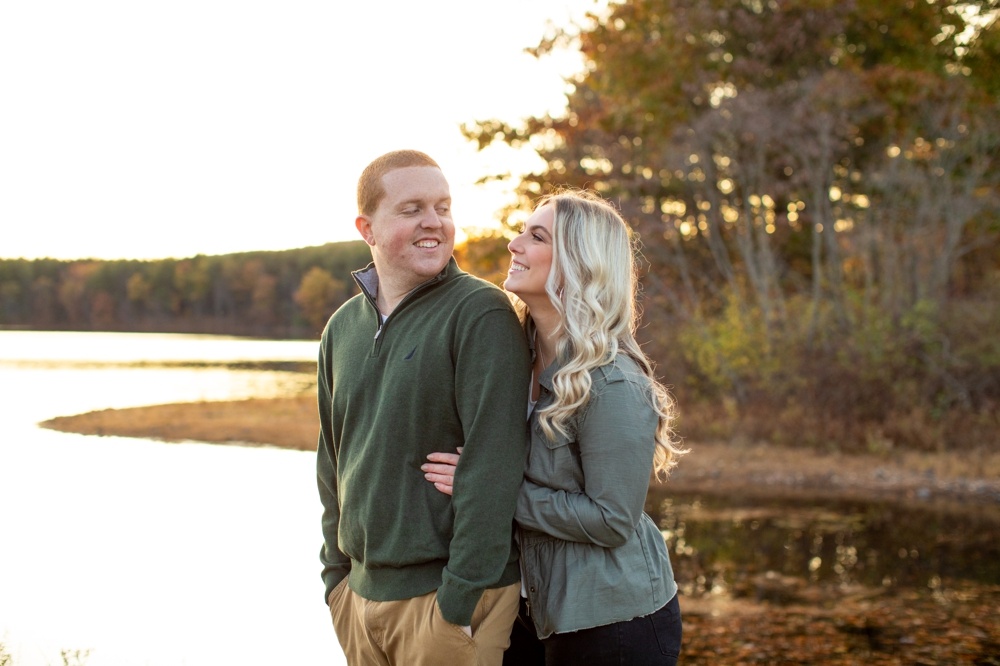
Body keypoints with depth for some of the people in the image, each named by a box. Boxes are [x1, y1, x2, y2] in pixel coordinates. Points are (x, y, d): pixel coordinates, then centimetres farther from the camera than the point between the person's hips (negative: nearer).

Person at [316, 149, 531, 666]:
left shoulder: (481, 313, -11)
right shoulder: (343, 328, 9)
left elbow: (493, 463, -17)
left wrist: (461, 598, -19)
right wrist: (335, 574, 10)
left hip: (446, 593, -6)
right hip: (362, 590, 6)